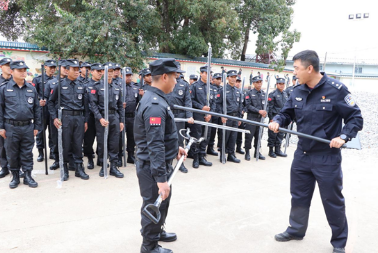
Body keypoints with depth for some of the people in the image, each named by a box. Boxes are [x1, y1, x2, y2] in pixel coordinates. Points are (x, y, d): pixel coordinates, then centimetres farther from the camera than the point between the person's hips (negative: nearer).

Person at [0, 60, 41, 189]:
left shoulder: (31, 89, 5)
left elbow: (37, 109, 9)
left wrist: (37, 126, 6)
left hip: (28, 127, 1)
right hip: (11, 128, -1)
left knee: (27, 153, 8)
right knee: (12, 154, 9)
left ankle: (28, 176, 19)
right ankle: (15, 177, 23)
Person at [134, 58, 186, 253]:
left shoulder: (156, 99, 7)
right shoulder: (155, 105, -27)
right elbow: (155, 145, -31)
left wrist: (175, 147, 21)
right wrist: (161, 178, -31)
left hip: (160, 163, 10)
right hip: (153, 167, -10)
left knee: (163, 201, 26)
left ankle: (157, 232, 47)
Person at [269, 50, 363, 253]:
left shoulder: (336, 89, -15)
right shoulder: (298, 91, 2)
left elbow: (355, 118, -9)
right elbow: (287, 113, 12)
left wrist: (343, 137, -23)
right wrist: (277, 121, -10)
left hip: (327, 157, -5)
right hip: (302, 155, 6)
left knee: (332, 201, 8)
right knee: (299, 196, 17)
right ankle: (296, 230, 38)